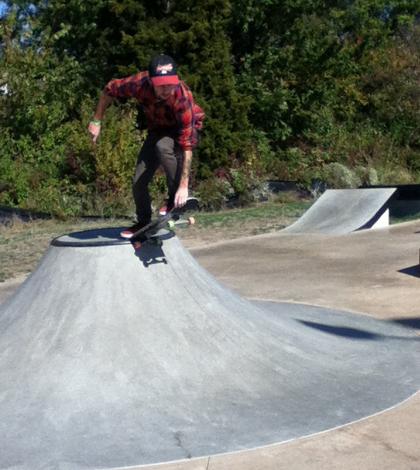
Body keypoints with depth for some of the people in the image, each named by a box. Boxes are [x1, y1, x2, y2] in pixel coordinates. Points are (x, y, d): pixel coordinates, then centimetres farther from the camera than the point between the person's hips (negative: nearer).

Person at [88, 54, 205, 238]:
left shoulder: (183, 97, -39)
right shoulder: (139, 83, -31)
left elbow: (187, 144, -39)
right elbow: (109, 90, -9)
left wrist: (184, 185, -41)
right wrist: (96, 121, -5)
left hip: (183, 128, -4)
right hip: (158, 129, 4)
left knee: (163, 146, -37)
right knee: (139, 181, -1)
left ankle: (175, 199, -19)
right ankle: (143, 223, 24)